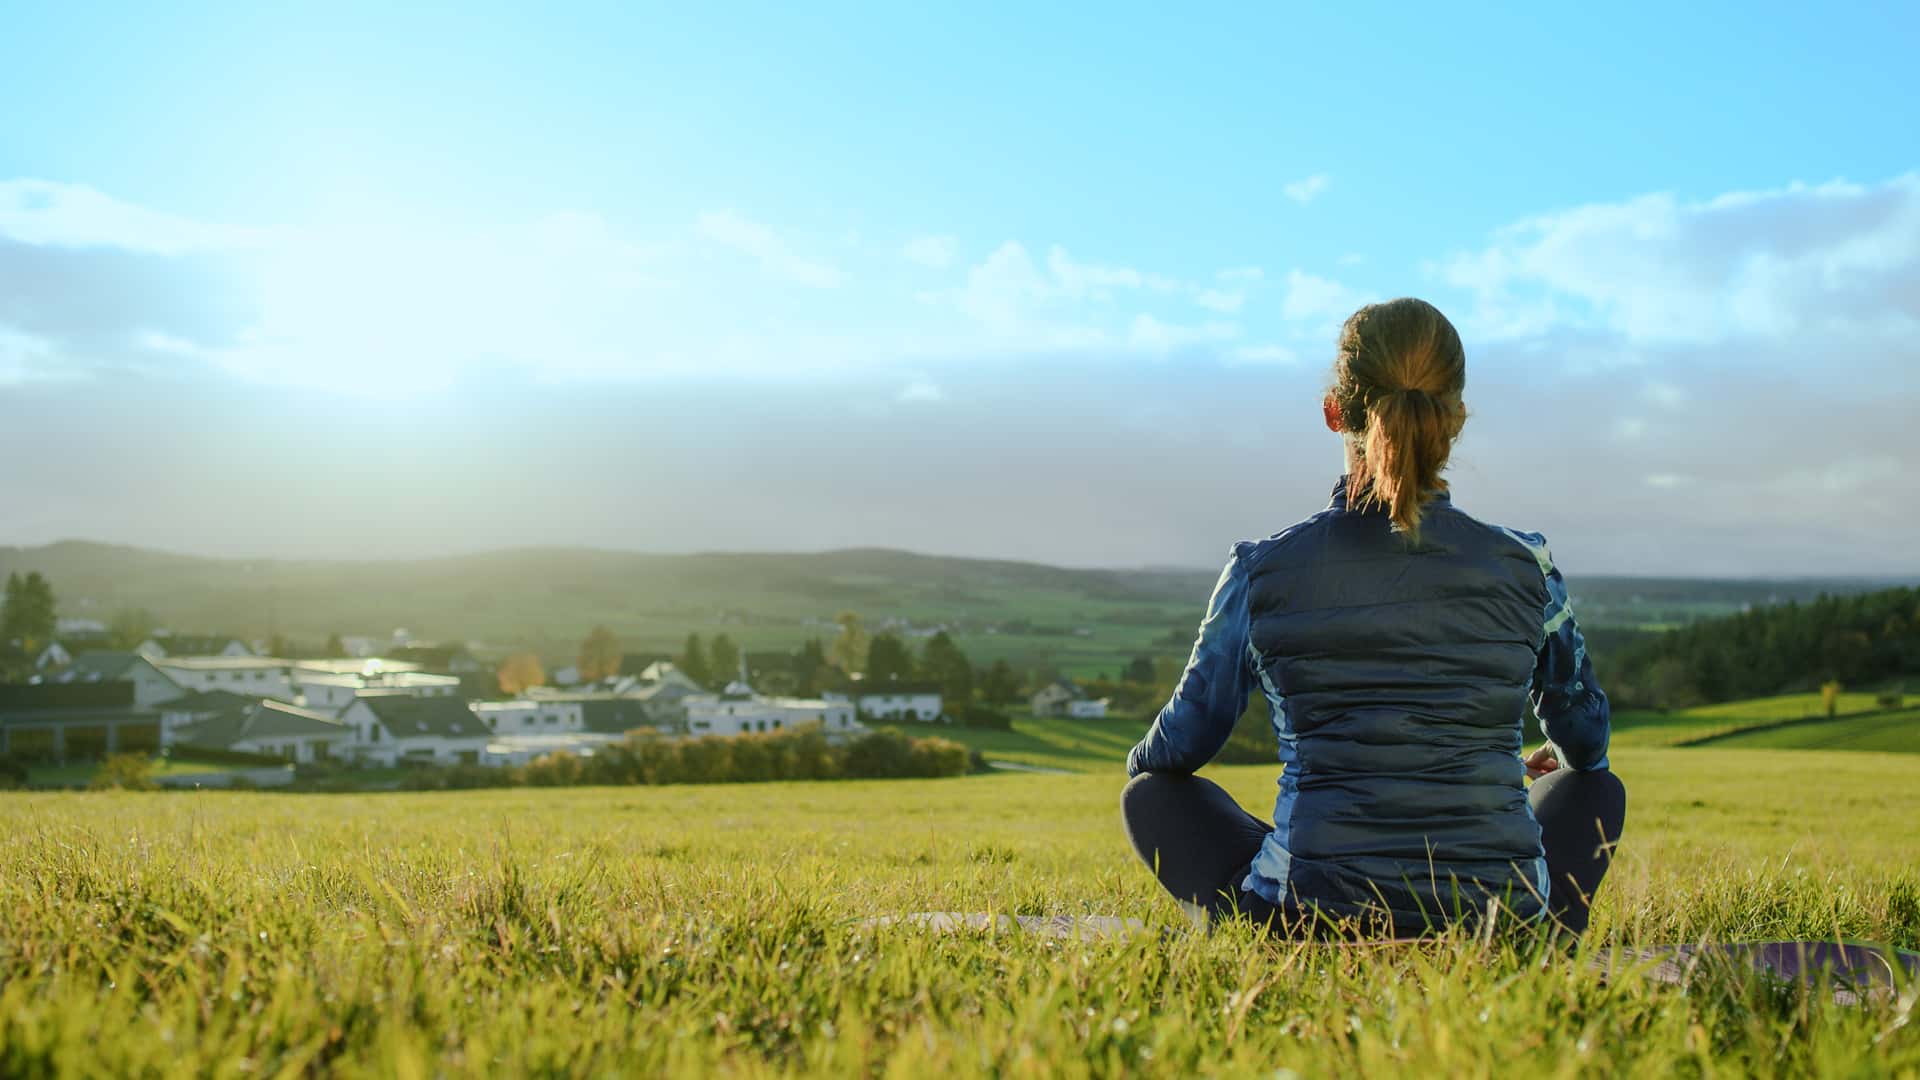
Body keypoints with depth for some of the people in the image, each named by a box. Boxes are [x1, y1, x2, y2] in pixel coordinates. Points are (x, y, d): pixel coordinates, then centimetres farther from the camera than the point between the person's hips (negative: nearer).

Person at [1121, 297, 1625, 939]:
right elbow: (1586, 741, 17)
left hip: (1306, 920, -2)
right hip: (1500, 925, 2)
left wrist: (1143, 762, 32)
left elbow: (1183, 743, 8)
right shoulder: (1525, 567, 0)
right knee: (1595, 787, 32)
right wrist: (1558, 763, 42)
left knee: (1151, 794, 23)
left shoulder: (1263, 571, -4)